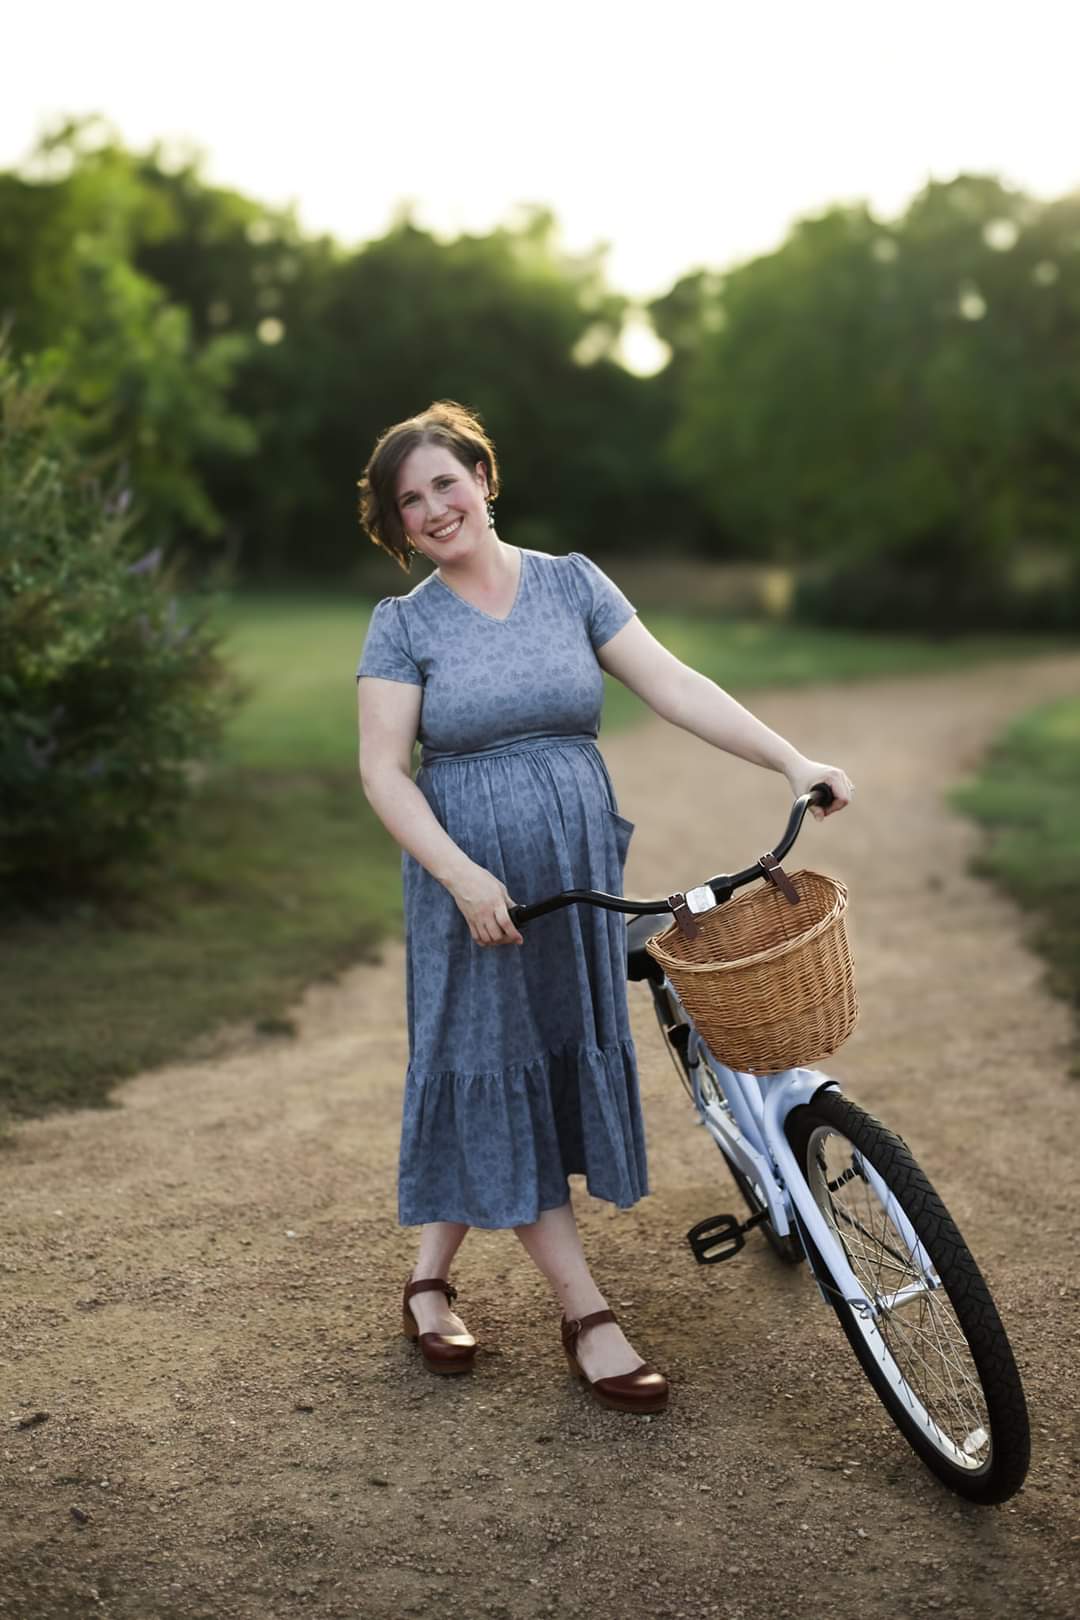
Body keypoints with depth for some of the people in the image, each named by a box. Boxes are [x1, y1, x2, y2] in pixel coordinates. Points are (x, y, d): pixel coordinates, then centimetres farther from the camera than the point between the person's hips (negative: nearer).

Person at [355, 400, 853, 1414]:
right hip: (470, 881, -2)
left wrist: (791, 761, -12)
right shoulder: (403, 625, -2)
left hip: (578, 871, 3)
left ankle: (431, 1277, 27)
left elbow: (672, 686, -2)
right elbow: (382, 771, -8)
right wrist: (462, 875, -21)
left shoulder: (570, 583, 4)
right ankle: (587, 1317, 9)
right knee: (496, 1074, -1)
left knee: (561, 1059, 8)